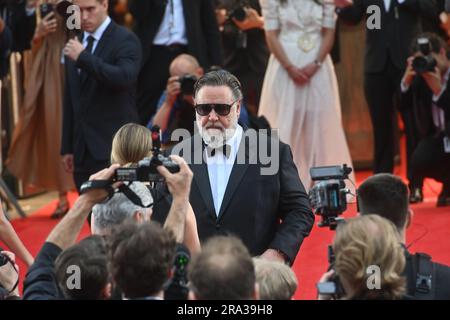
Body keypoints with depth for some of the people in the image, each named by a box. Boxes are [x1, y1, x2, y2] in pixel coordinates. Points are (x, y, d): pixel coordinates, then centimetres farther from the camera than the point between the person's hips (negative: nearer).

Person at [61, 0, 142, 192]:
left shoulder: (125, 40, -4)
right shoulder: (76, 44, 17)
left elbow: (125, 77, -24)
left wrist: (83, 57, -23)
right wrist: (67, 148, 19)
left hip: (115, 148, -6)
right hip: (83, 151, 7)